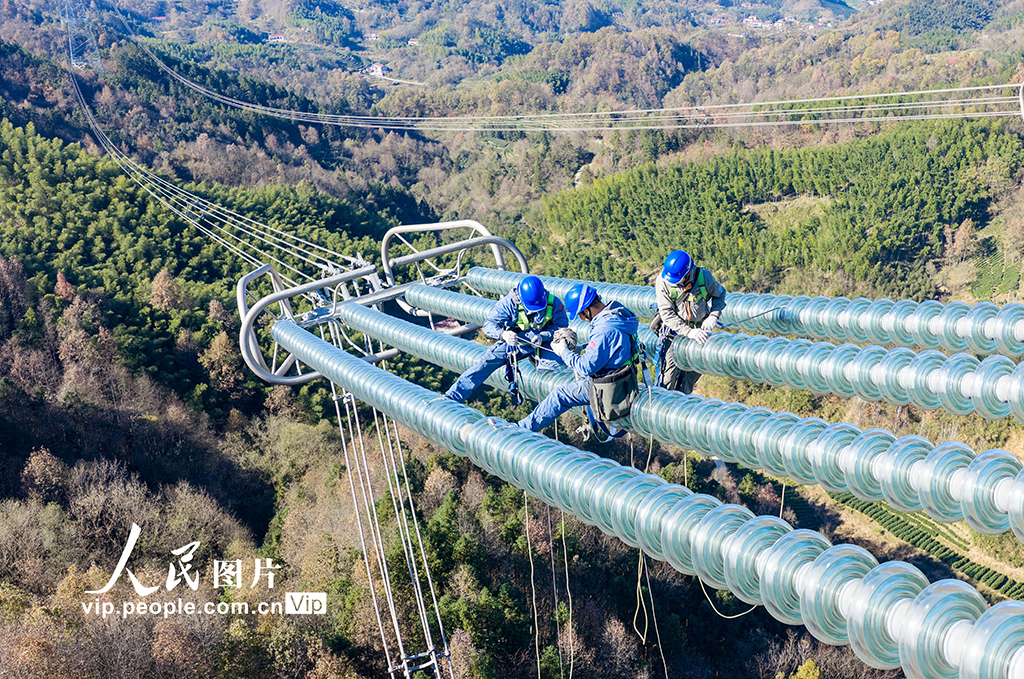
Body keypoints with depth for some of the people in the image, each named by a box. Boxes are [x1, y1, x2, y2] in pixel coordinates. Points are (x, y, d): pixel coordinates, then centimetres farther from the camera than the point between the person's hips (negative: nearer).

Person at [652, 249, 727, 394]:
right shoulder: (663, 281, -20)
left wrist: (713, 316, -12)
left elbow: (720, 295, 5)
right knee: (670, 372, -11)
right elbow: (667, 314, -21)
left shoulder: (704, 277, -16)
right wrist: (688, 332, -31)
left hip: (699, 328, 3)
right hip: (674, 329, -2)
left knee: (696, 368, 8)